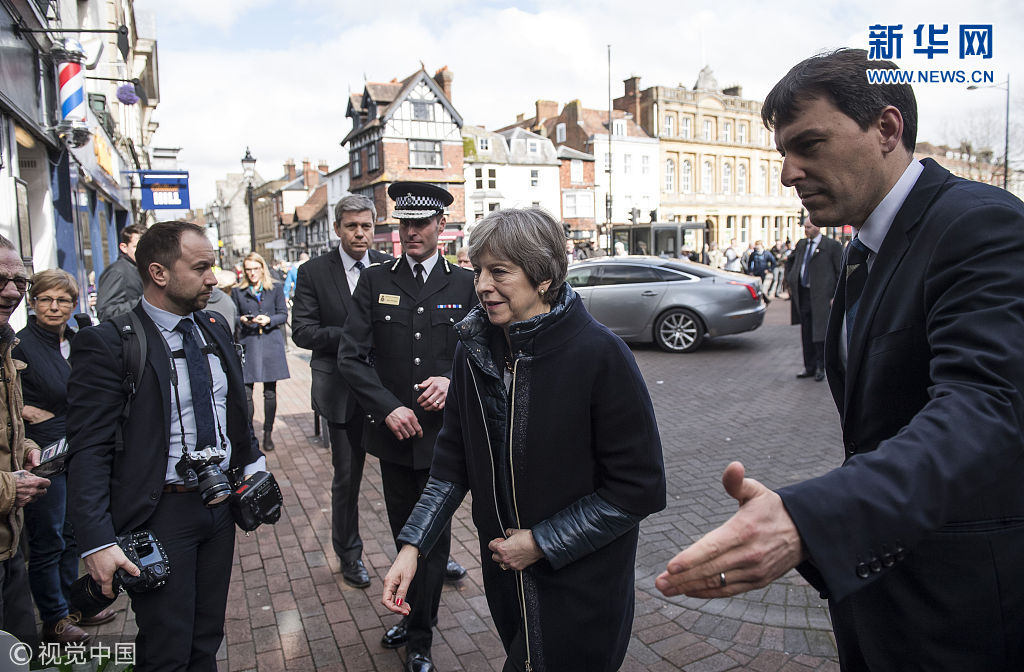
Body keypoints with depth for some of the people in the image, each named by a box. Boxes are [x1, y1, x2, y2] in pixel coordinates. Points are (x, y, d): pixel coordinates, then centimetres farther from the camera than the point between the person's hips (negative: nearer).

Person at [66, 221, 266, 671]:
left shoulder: (216, 329, 5)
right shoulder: (106, 344, -16)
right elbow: (88, 452, -18)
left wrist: (252, 465, 7)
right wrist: (97, 541, -23)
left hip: (221, 502, 6)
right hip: (161, 513, -6)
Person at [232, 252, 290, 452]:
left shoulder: (275, 289, 9)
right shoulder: (237, 291, 9)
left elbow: (283, 314, 5)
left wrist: (269, 320, -13)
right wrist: (242, 321, -13)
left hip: (271, 343, 0)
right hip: (247, 344, 0)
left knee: (270, 392, 5)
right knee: (245, 392, -5)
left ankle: (268, 434, 17)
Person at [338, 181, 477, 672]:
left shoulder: (465, 283, 0)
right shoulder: (374, 281, 1)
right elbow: (351, 357, -4)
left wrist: (453, 380, -16)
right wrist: (388, 408, -14)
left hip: (442, 433, -1)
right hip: (394, 432, 2)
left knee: (433, 535, 8)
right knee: (404, 534, 17)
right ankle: (414, 614, 40)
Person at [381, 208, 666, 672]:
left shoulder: (599, 354, -22)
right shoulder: (474, 350, -5)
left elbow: (639, 487, -19)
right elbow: (454, 463, 2)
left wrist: (542, 543, -17)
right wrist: (412, 546, -8)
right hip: (504, 573, 5)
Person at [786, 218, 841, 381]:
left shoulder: (832, 245, -5)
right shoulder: (800, 244, 12)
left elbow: (841, 273, -4)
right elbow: (794, 265, 25)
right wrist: (792, 285, 13)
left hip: (822, 296, -5)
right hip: (803, 295, 6)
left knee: (819, 333, -1)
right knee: (806, 334, 10)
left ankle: (820, 368, 12)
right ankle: (809, 367, 20)